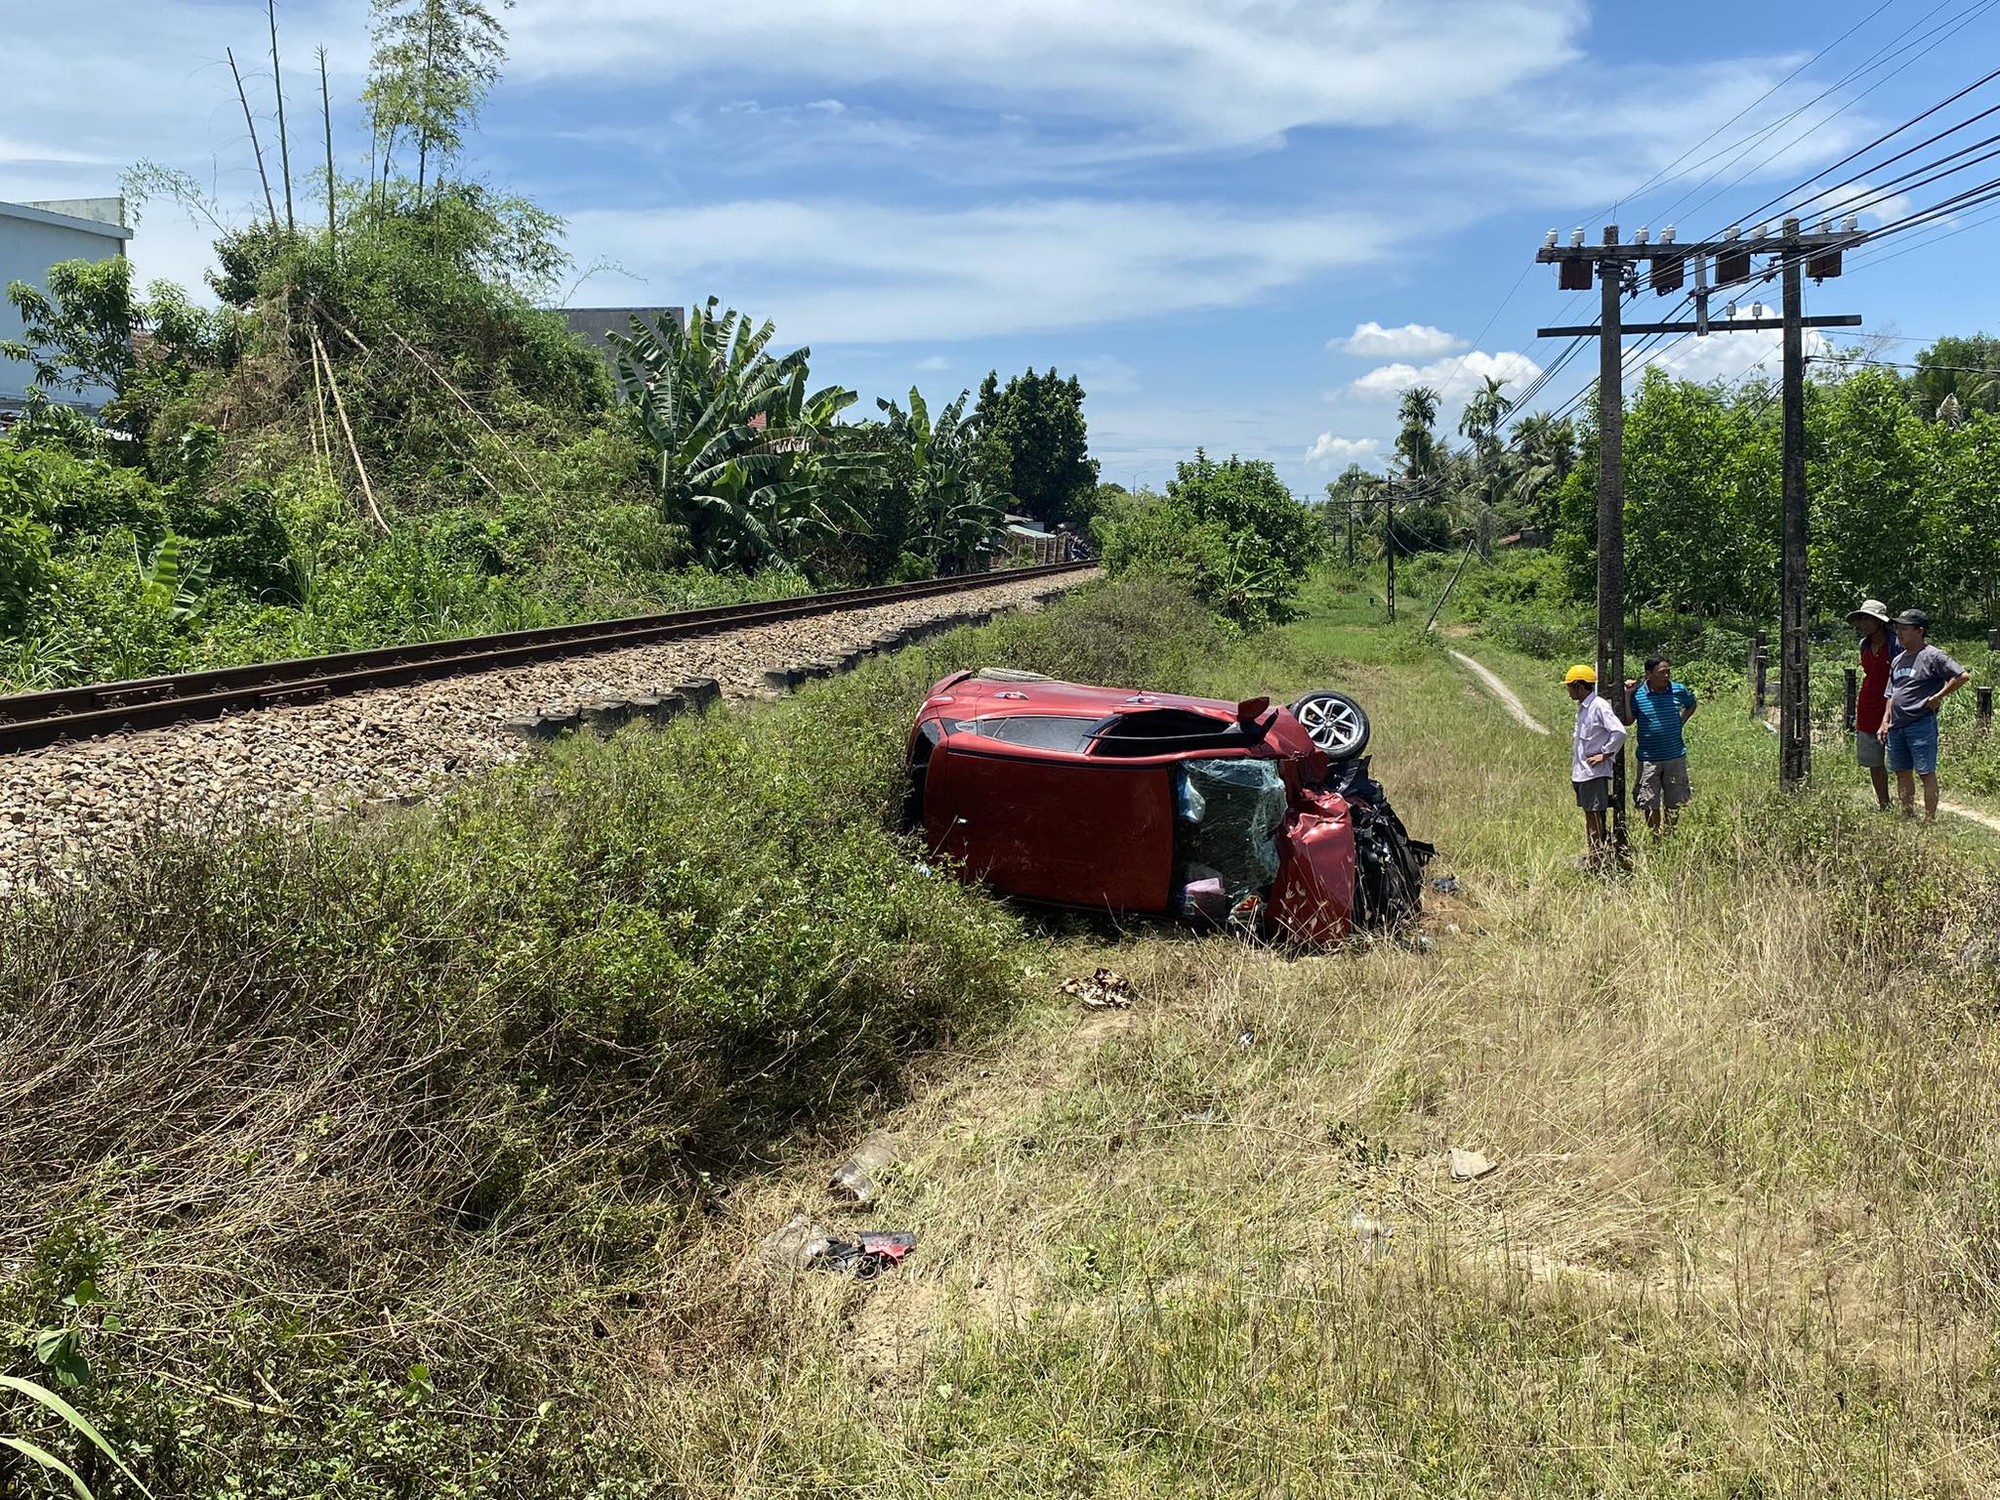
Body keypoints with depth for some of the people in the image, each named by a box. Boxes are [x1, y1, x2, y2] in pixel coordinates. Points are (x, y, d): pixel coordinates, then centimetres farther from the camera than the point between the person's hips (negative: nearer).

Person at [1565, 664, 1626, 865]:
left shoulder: (1599, 707, -14)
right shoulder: (1582, 708, 15)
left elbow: (1619, 732, -23)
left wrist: (1605, 755, -16)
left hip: (1594, 773, -9)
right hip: (1581, 772, 9)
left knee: (1594, 817, -6)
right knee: (1590, 816, 13)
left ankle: (1598, 861, -3)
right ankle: (1594, 861, 19)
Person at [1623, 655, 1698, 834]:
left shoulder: (1679, 690, -1)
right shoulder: (1637, 694, -8)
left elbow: (1692, 705, 19)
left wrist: (1680, 723, 6)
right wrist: (1627, 695, -17)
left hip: (1676, 756, 2)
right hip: (1649, 759, -2)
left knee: (1674, 805, 11)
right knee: (1651, 805, 3)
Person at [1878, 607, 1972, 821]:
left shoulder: (1932, 656, -8)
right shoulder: (1898, 660, 15)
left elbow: (1963, 676, -14)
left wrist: (1937, 697, -10)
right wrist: (1885, 722, 13)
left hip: (1921, 724, -8)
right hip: (1896, 726, 8)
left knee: (1926, 773, -3)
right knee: (1902, 773, 12)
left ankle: (1930, 819, 2)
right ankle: (1908, 817, 21)